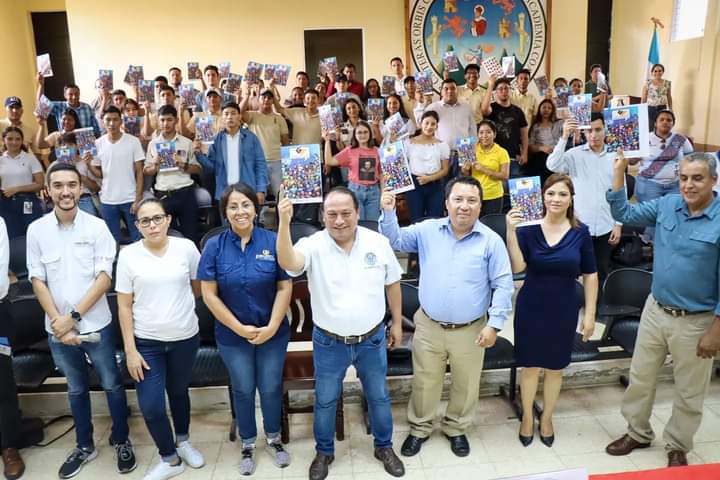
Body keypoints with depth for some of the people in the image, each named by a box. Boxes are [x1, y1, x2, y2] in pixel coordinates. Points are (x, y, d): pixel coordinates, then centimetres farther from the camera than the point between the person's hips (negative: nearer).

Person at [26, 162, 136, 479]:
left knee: (112, 385, 10)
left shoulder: (97, 227, -9)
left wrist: (73, 316, -15)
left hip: (96, 325, -2)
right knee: (76, 388, 19)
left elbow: (104, 277, -11)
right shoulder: (36, 230, -3)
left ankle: (121, 441, 30)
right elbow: (37, 281, -1)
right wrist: (58, 322, -10)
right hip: (57, 329, 2)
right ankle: (84, 446, 37)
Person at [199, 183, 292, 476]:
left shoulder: (272, 242, -10)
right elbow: (209, 295, -8)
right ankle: (248, 445, 37)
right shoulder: (214, 247, -9)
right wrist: (240, 328, -12)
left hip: (273, 333, 0)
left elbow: (285, 288, -8)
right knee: (243, 391, 15)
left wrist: (272, 326, -14)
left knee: (271, 388, 13)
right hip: (233, 336, 0)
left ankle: (273, 439, 38)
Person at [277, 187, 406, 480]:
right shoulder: (313, 245, -15)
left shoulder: (378, 242, -8)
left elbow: (392, 284, 5)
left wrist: (397, 323, 8)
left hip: (372, 340, 2)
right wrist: (284, 223, -50)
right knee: (325, 401, 17)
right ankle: (324, 452, 41)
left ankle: (384, 447, 44)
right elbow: (287, 263, -37)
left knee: (378, 397, 20)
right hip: (329, 343, -1)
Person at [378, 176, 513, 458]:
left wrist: (494, 324, -11)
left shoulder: (492, 241, -9)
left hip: (470, 330, -1)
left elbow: (503, 285, -6)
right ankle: (419, 428, 39)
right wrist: (389, 212, -15)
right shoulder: (427, 230, -3)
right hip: (429, 326, 1)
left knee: (466, 385, 17)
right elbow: (394, 241, 3)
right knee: (424, 382, 16)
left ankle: (456, 429, 42)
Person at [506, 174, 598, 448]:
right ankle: (527, 417, 34)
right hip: (531, 308, -1)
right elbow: (517, 267, -20)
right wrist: (511, 231, -29)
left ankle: (547, 418, 37)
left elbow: (590, 275, 0)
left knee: (555, 368, 15)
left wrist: (590, 314, -2)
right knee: (530, 366, 12)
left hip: (564, 310, 1)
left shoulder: (580, 233, -5)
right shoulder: (528, 228, -10)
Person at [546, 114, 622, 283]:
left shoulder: (614, 157, 3)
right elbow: (553, 165, -21)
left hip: (605, 227, 2)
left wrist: (618, 224, 2)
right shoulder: (575, 154, -2)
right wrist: (564, 137, -25)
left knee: (602, 272, 14)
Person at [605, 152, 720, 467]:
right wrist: (619, 170, -8)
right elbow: (624, 213, 3)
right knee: (640, 378, 17)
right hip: (655, 310, 4)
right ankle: (638, 433, 38)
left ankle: (677, 447, 36)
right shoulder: (667, 205, -2)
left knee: (688, 393, 14)